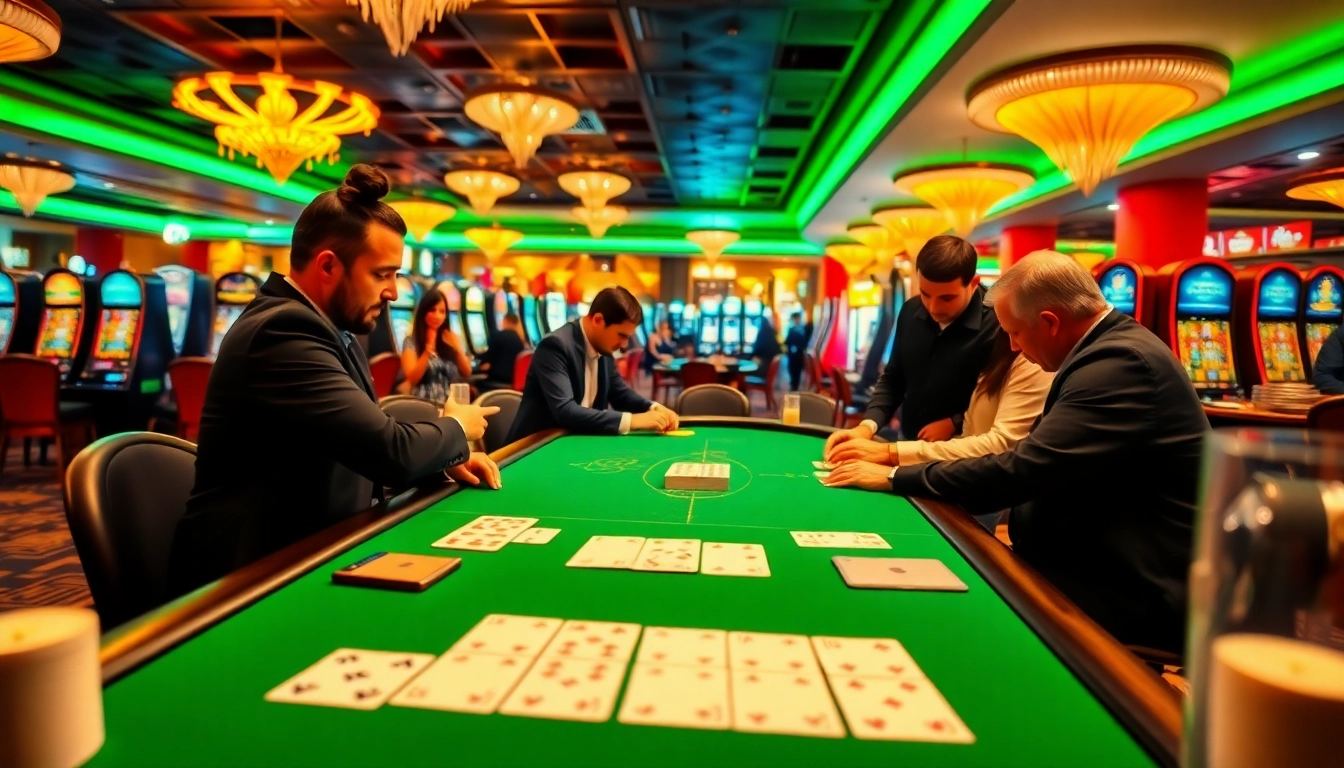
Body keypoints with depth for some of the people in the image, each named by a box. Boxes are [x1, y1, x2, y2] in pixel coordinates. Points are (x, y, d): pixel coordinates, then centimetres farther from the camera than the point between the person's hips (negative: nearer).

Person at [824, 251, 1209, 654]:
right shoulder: (1116, 346, 10)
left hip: (1133, 596, -9)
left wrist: (895, 478, -15)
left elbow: (1022, 470, -26)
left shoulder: (1120, 362, -22)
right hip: (1109, 567, 9)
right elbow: (1032, 457, 9)